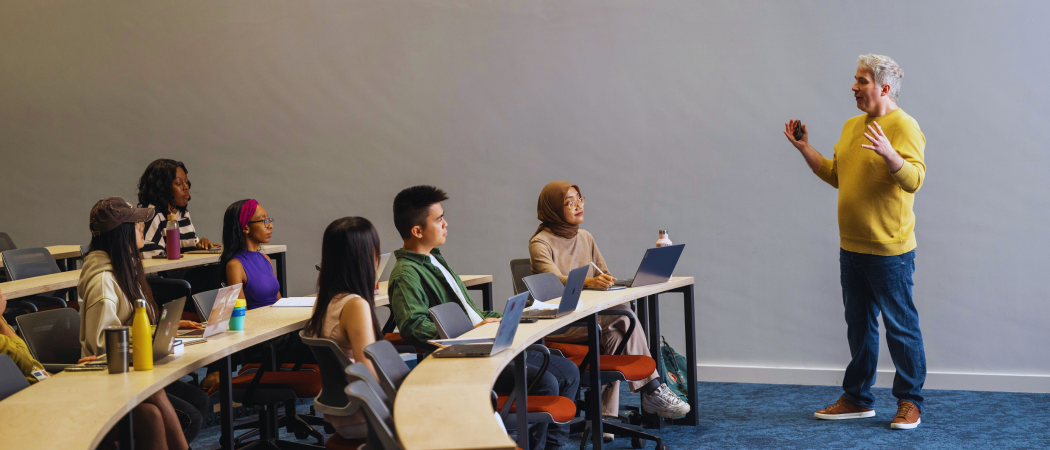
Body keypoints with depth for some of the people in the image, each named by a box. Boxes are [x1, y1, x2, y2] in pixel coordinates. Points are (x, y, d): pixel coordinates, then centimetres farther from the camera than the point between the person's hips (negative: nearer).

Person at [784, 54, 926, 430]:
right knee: (858, 325, 15)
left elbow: (914, 179, -23)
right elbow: (835, 174, 19)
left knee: (900, 327, 1)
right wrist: (804, 148, 14)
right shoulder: (852, 126, 14)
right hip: (852, 247, 8)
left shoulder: (904, 127, -12)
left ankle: (910, 402, 11)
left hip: (889, 250, -8)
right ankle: (857, 398, 24)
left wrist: (889, 153, -39)